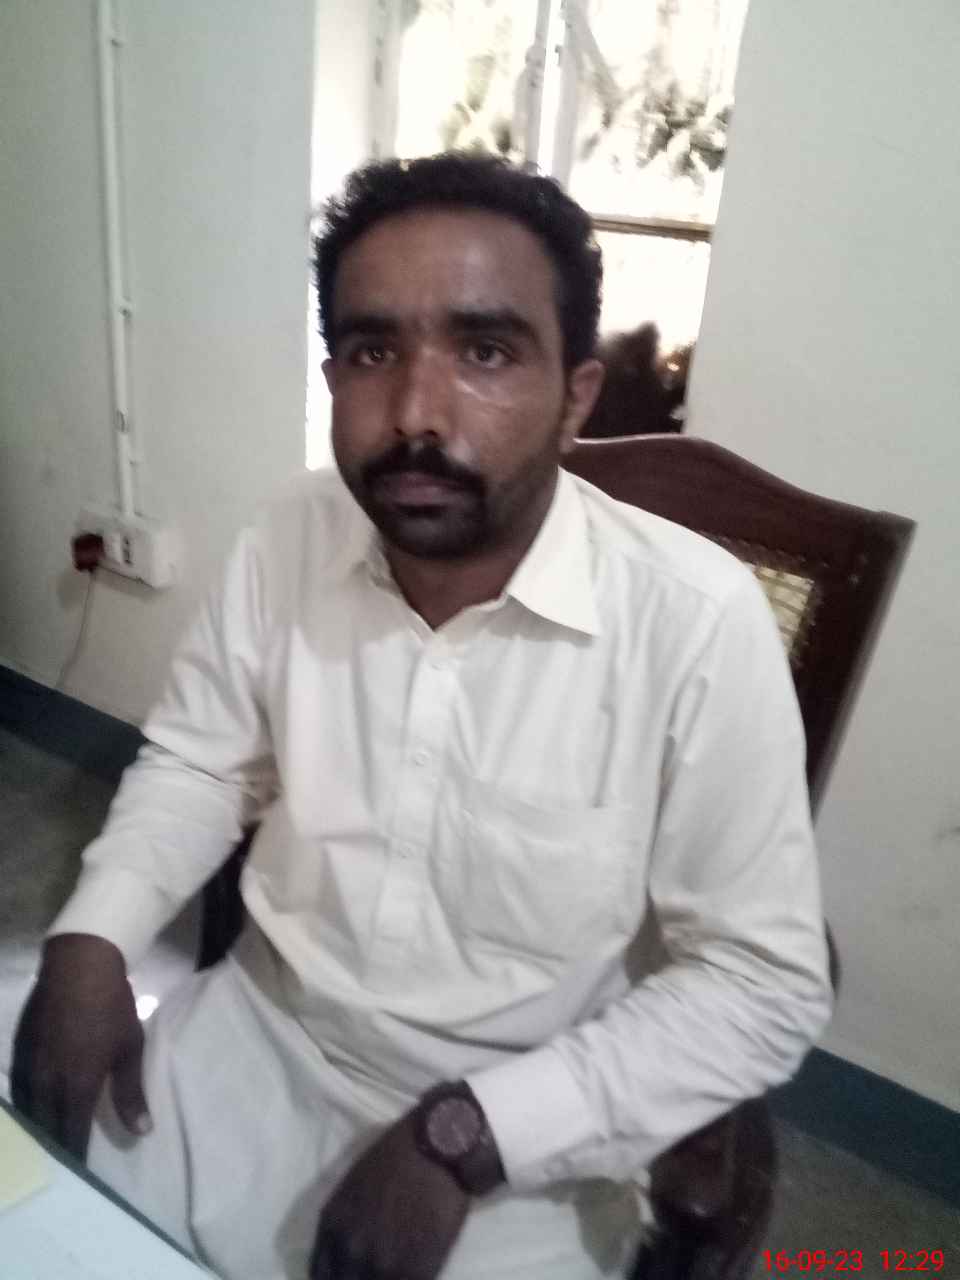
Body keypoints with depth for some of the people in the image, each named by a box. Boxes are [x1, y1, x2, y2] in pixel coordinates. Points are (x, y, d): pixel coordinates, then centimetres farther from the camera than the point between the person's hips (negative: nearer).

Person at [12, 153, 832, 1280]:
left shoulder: (698, 620, -24)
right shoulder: (288, 541, -9)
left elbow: (762, 984, -17)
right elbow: (196, 763, 6)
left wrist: (462, 1134, -21)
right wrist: (92, 937, -10)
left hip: (520, 1136, -2)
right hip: (260, 1034, 4)